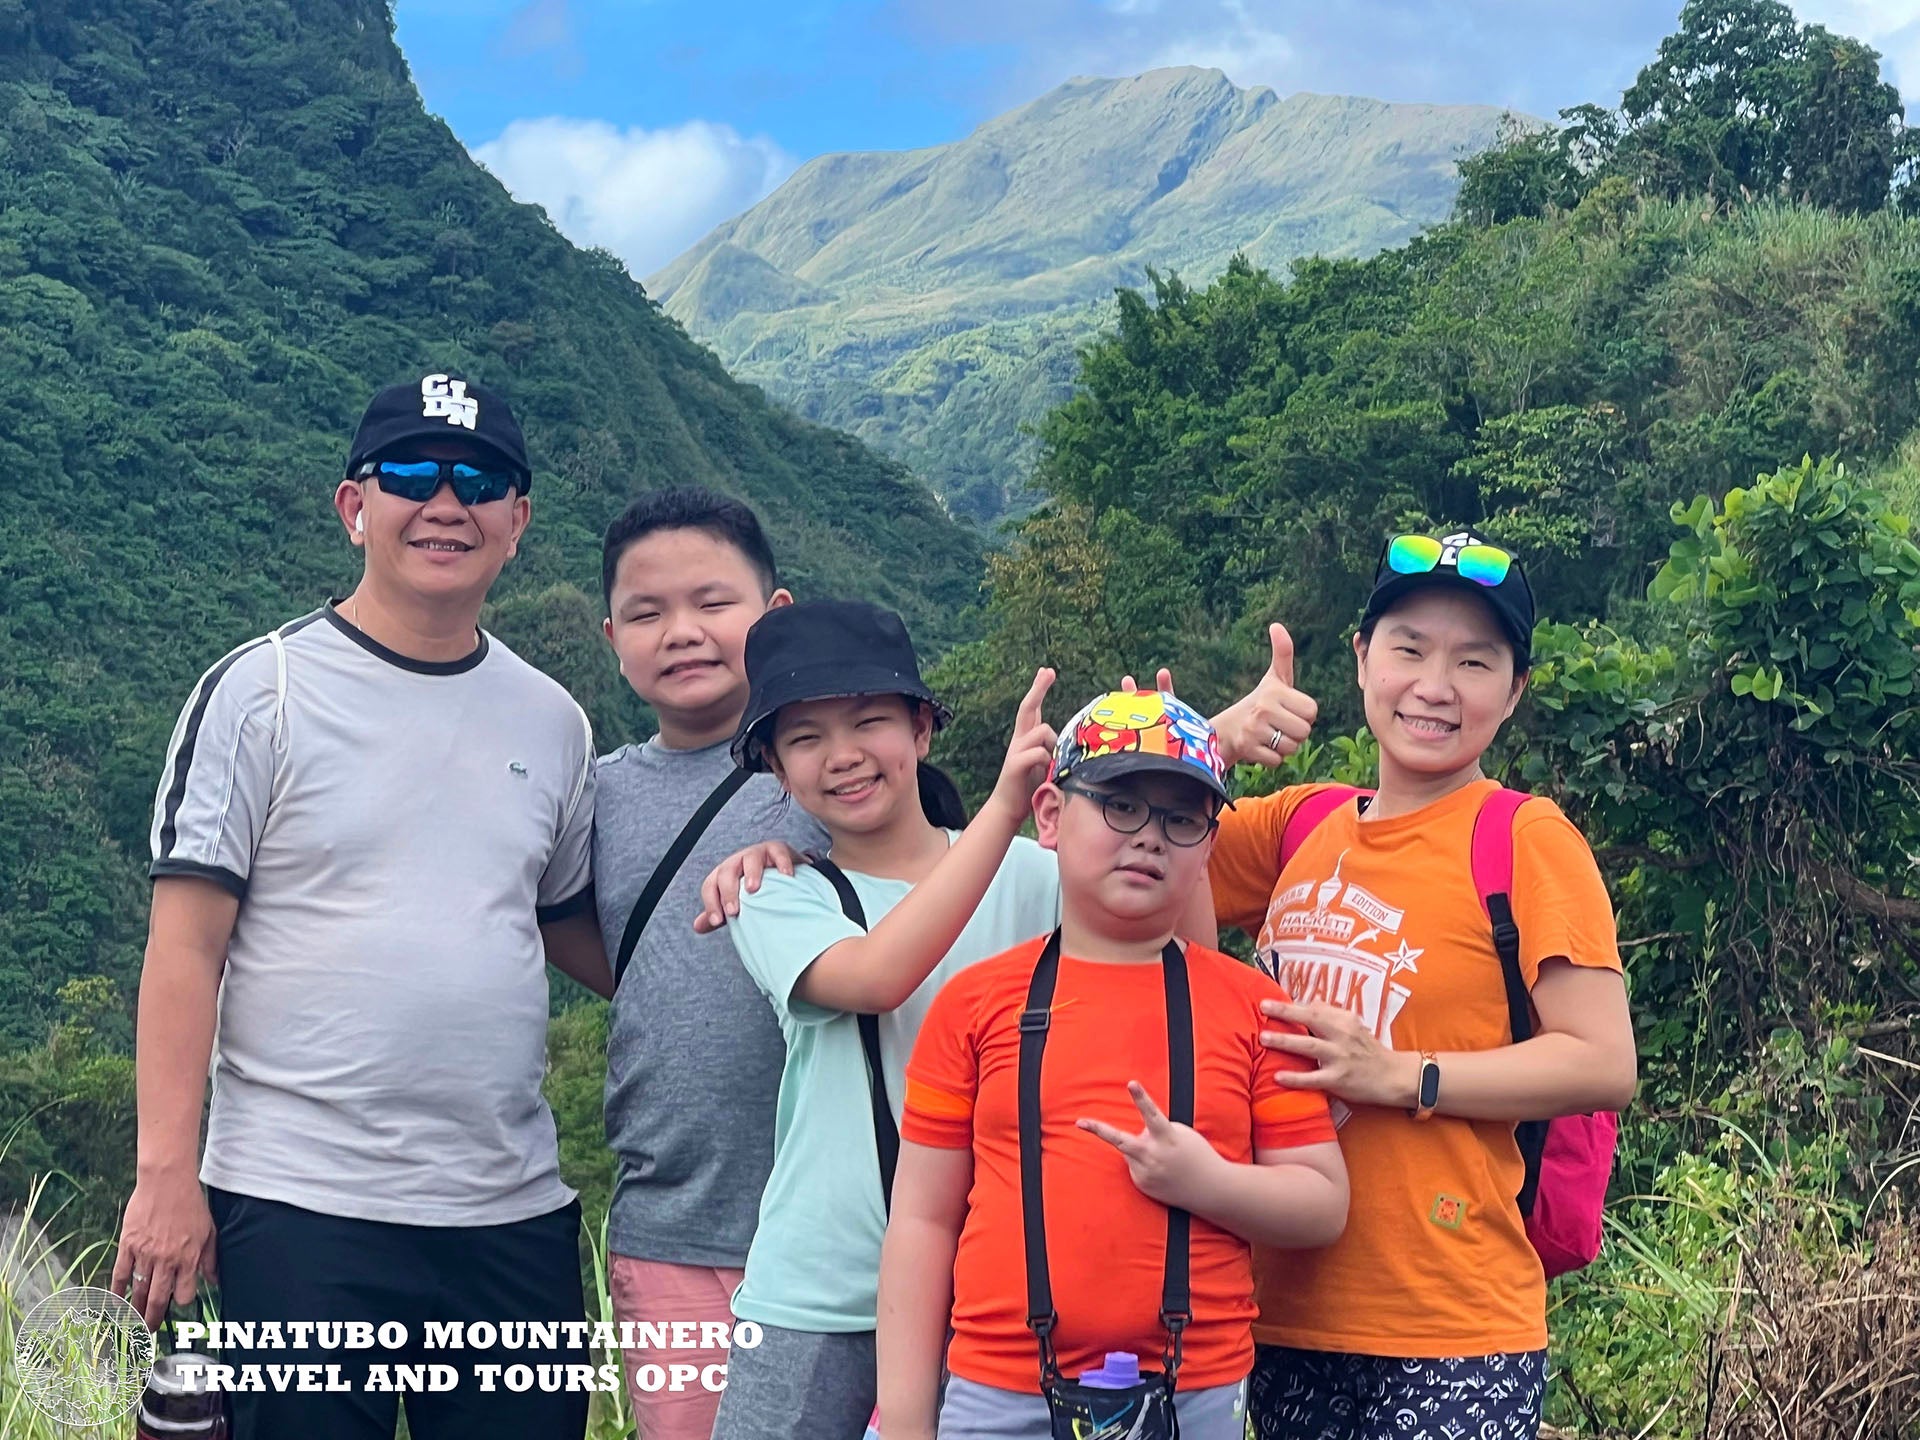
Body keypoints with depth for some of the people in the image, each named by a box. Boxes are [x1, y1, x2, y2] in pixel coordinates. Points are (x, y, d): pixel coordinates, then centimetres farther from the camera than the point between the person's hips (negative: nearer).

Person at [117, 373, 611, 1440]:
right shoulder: (264, 692, -2)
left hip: (516, 1211, 5)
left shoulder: (551, 721, 10)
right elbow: (187, 946, -5)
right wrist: (167, 1174, -10)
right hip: (305, 1206, -4)